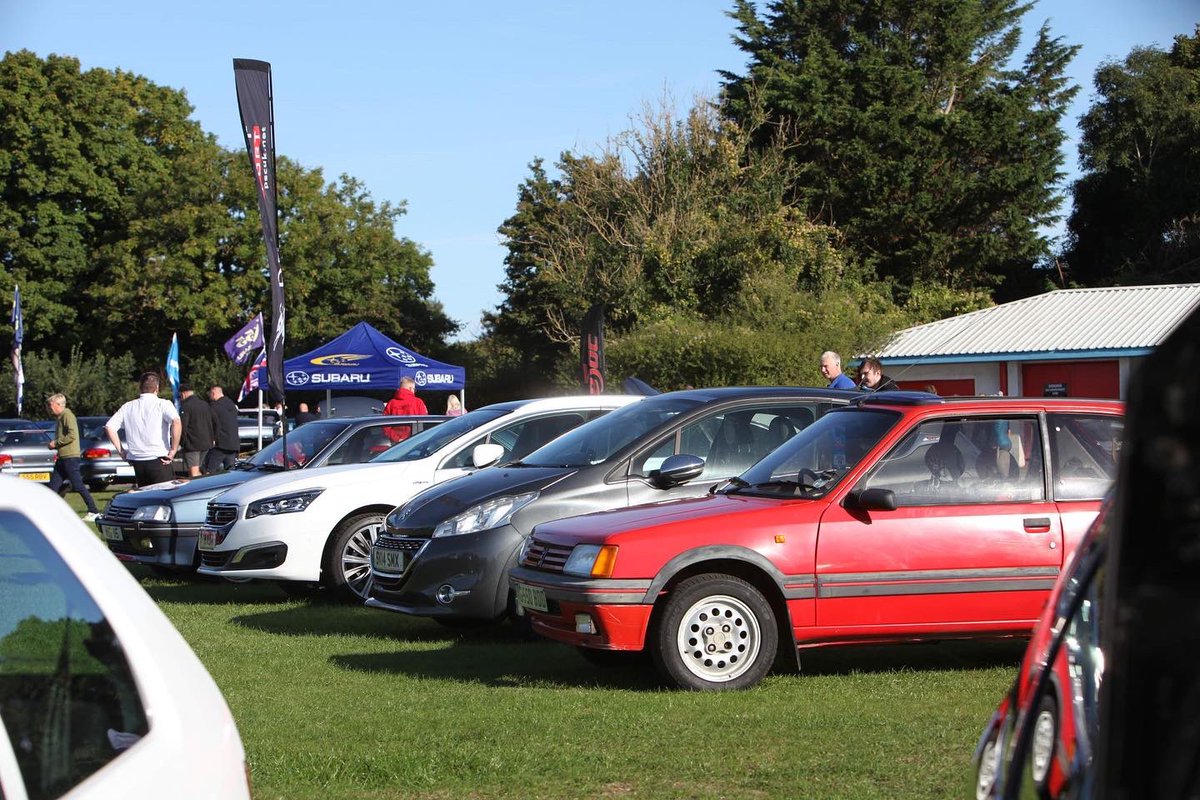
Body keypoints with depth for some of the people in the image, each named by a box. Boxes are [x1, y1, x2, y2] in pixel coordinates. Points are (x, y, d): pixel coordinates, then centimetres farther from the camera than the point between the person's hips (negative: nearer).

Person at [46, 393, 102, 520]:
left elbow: (72, 435, -21)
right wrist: (53, 444, 9)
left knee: (78, 485, -9)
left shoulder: (67, 415, -10)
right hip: (62, 457, 10)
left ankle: (94, 512, -7)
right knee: (54, 486, 8)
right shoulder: (59, 418, 20)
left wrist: (56, 443, -13)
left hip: (70, 456, -10)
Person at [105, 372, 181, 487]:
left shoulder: (128, 407, 11)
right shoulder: (163, 404, -3)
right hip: (158, 459, -4)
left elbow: (109, 427, 6)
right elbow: (176, 422, -20)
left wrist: (121, 451, 10)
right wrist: (173, 450, -12)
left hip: (136, 461, 4)